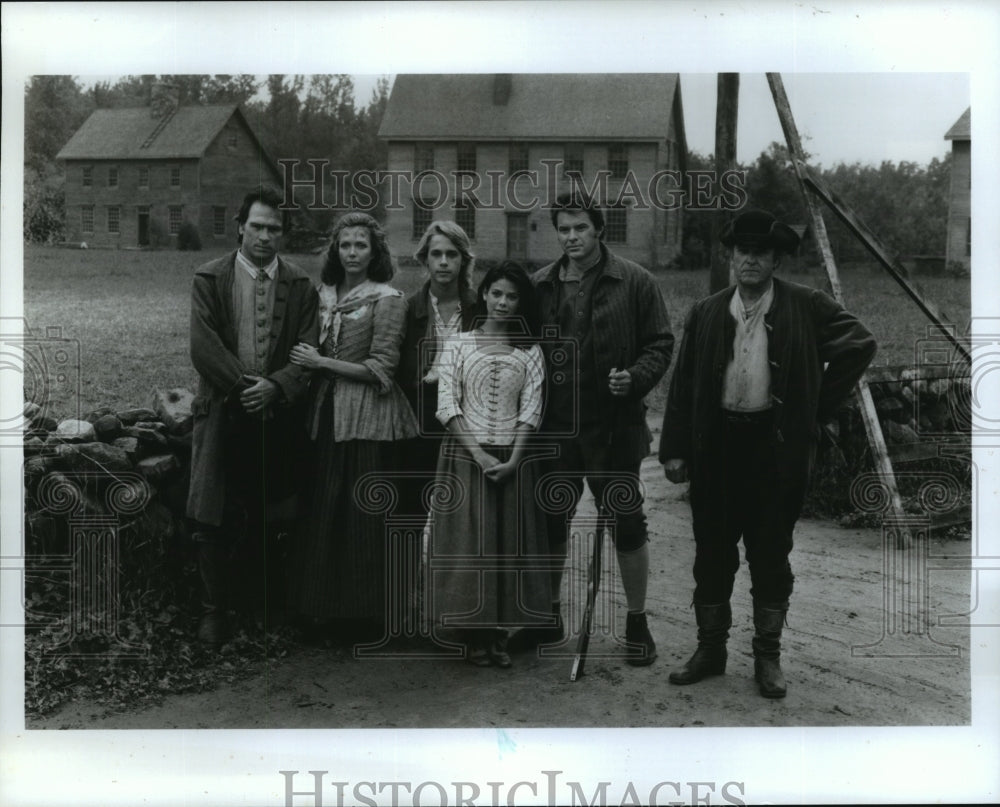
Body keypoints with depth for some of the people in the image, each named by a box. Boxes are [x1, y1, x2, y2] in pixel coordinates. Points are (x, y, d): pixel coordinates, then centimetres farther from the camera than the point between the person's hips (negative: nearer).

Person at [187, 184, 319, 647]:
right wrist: (243, 385, -14)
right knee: (215, 519, 1)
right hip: (223, 414, -1)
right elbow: (204, 347, -6)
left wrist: (274, 387, -16)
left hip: (277, 414, 2)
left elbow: (307, 352, 0)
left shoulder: (300, 286, 7)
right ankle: (214, 609, 16)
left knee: (268, 519, 8)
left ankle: (264, 607, 22)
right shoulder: (209, 279, 2)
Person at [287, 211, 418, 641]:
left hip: (367, 417, -6)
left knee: (362, 514, 0)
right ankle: (327, 605, 20)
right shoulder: (326, 294, 11)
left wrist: (322, 363, -10)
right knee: (325, 510, 8)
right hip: (327, 412, 6)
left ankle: (363, 610, 12)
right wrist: (307, 361, 2)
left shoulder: (386, 299, -7)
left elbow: (380, 369, -11)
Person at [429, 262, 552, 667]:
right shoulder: (457, 344, 3)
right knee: (468, 540, -1)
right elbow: (447, 406, -4)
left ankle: (500, 631, 14)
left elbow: (531, 410, 0)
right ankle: (474, 634, 9)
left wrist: (513, 459, -12)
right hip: (465, 455, -2)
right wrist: (478, 454, -13)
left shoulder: (529, 352, 8)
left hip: (512, 458, 2)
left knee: (510, 540, 3)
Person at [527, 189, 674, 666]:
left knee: (626, 523, 4)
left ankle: (637, 622, 19)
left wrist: (635, 378, -20)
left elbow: (660, 344, -2)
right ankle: (548, 615, 30)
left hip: (613, 427, -3)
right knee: (549, 521, 12)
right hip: (553, 428, 4)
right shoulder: (540, 286, 8)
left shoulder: (634, 283, -2)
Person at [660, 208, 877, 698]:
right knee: (712, 552, 8)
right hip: (717, 444, 2)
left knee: (771, 555, 6)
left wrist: (818, 408, -1)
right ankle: (710, 649, 22)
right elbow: (683, 383, 6)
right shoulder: (705, 313, 6)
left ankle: (768, 656, 19)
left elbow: (859, 345, 1)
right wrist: (675, 449, 0)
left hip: (777, 445, -2)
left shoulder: (806, 308, -1)